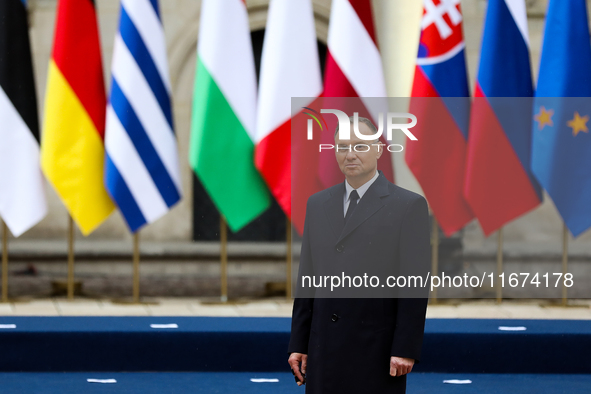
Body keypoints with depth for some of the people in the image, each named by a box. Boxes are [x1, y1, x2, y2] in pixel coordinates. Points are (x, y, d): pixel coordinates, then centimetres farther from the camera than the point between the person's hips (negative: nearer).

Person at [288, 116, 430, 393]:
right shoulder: (317, 204, 13)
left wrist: (406, 349, -12)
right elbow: (306, 279, 14)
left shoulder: (409, 205, -3)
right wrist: (298, 344, 9)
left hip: (376, 351, -4)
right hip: (324, 347, 4)